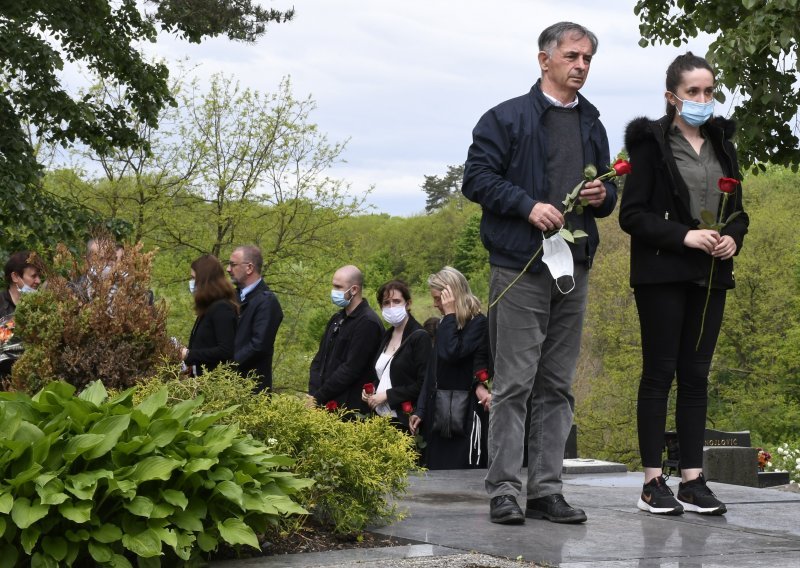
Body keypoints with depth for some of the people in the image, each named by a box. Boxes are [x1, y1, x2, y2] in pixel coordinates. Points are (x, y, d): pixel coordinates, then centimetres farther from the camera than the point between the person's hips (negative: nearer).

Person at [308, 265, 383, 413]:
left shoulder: (367, 323, -12)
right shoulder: (337, 319, 15)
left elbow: (351, 369, -16)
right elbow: (318, 360, 15)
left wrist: (318, 398, -12)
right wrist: (313, 394, 0)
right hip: (324, 406, 7)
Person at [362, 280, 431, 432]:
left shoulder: (420, 337, -7)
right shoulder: (386, 336, 15)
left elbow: (423, 385, -13)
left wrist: (388, 395, -13)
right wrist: (371, 388, 7)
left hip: (404, 421, -7)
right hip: (381, 418, 7)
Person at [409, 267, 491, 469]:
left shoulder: (478, 324, -7)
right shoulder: (447, 325, 17)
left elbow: (452, 353, -22)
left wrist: (450, 315, -12)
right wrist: (420, 411, 15)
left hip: (465, 414, -8)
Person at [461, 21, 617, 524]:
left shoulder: (593, 126, 19)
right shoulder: (507, 118, 0)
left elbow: (610, 192, 26)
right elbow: (478, 178, -6)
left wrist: (603, 197, 2)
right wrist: (528, 205, -17)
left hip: (574, 268, 6)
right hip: (520, 268, -6)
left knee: (558, 387, 7)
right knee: (514, 383, -6)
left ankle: (546, 490, 12)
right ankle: (504, 491, -2)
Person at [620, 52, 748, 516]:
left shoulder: (722, 144, 14)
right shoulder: (652, 143, -3)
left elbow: (738, 210, 18)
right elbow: (632, 214, -9)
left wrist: (733, 238, -4)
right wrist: (685, 236, -19)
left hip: (710, 276, 5)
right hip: (663, 275, -5)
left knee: (696, 375, 6)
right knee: (660, 373, -2)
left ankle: (693, 481, 8)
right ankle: (654, 482, 2)